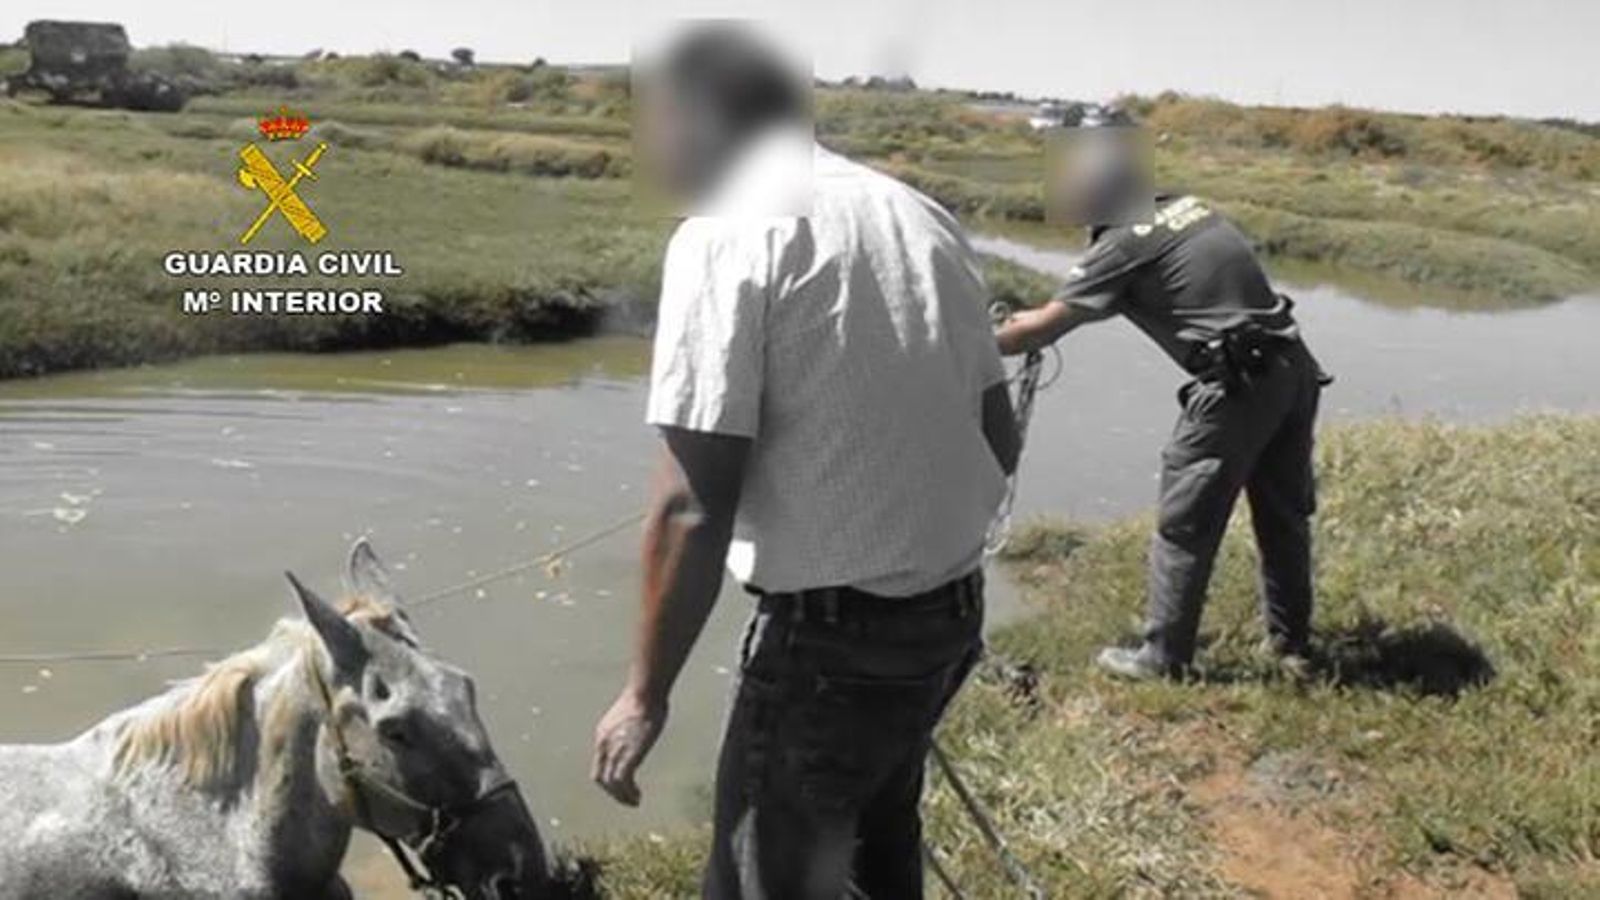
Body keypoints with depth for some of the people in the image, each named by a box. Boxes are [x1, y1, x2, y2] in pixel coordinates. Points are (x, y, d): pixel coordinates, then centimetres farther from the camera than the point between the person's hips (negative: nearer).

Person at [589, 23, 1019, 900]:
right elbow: (1000, 438, 13)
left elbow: (695, 507, -20)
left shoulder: (726, 235, -15)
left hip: (830, 636, -8)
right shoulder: (923, 216, 7)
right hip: (955, 610, 8)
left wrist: (645, 694, -11)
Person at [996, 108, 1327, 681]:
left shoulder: (1123, 243, -9)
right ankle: (1292, 643, 34)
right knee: (1284, 512, 20)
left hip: (1239, 385, -8)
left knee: (1185, 525, 5)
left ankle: (1163, 656, 16)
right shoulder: (1186, 206, 16)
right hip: (1294, 367, 8)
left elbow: (1045, 328, -6)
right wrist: (1047, 316, 30)